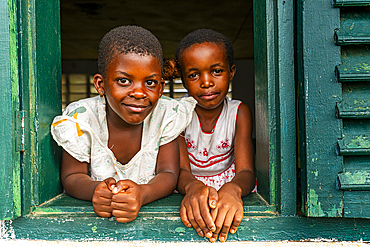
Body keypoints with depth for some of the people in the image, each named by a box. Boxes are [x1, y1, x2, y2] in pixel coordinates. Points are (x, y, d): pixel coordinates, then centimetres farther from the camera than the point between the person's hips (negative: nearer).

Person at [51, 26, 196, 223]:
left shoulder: (166, 115, -10)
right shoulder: (80, 120, -11)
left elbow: (168, 175, -13)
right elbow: (72, 176, -7)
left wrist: (141, 194, -35)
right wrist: (95, 190, -30)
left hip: (154, 210, 0)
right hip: (93, 215, 0)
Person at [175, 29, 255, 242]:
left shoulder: (239, 112, -7)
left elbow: (246, 171, -18)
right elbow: (180, 169, -16)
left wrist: (232, 190, -43)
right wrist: (193, 187, -41)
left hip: (227, 187, 2)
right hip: (188, 191, -1)